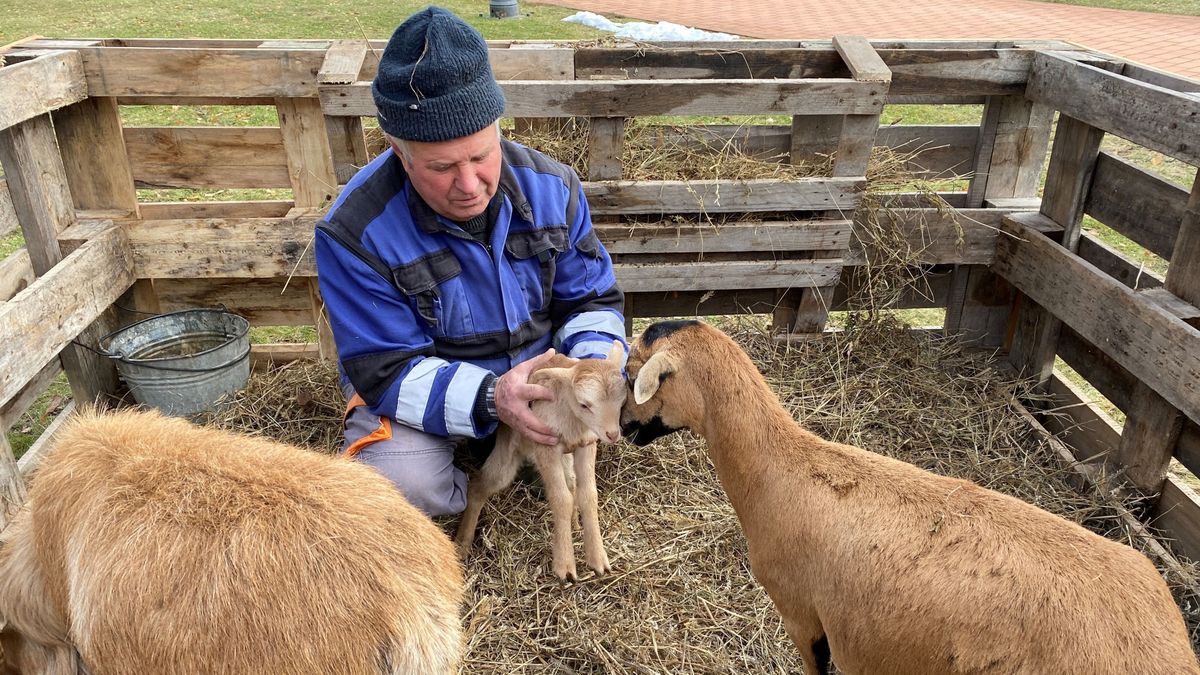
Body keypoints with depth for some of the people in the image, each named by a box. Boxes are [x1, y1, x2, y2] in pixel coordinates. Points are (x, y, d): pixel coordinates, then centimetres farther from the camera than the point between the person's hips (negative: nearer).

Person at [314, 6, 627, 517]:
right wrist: (488, 399, -41)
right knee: (397, 488, -31)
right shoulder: (355, 233, -25)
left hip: (537, 368, 4)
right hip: (418, 392, -4)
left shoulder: (550, 187, -13)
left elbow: (590, 299, -4)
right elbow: (387, 372, -24)